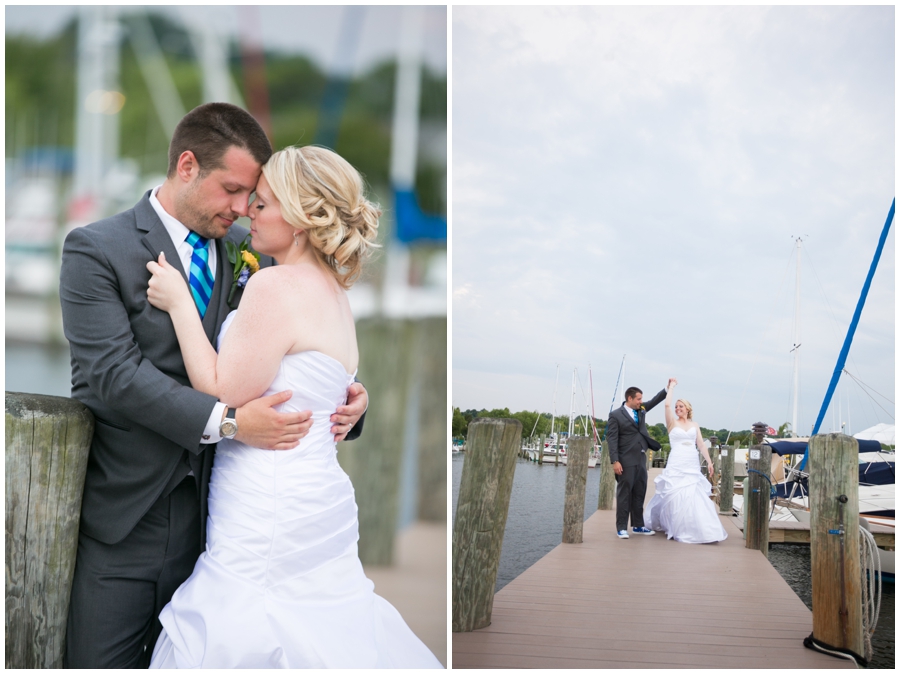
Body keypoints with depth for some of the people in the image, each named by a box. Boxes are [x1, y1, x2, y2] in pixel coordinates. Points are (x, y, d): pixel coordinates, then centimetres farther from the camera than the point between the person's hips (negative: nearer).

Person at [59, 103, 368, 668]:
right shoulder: (96, 250, -6)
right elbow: (114, 372, -17)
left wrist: (347, 397, -6)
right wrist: (225, 420, -26)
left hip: (211, 512, 4)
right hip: (122, 517, -4)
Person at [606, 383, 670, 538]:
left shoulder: (641, 410, 13)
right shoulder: (615, 415, -7)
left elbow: (655, 401, 21)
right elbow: (611, 439, -11)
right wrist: (615, 461, -17)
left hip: (641, 459, 7)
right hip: (626, 461, -7)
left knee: (639, 493, 11)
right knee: (624, 494, -3)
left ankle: (638, 525, 20)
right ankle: (621, 527, 2)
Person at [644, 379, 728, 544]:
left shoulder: (694, 425, 12)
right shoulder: (673, 423, 3)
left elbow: (701, 444, 7)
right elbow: (667, 405, -11)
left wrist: (709, 461, -2)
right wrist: (671, 387, 0)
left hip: (692, 465, 3)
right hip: (676, 464, -3)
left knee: (695, 497, -1)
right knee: (677, 497, -5)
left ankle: (696, 529, 6)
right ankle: (679, 530, 7)